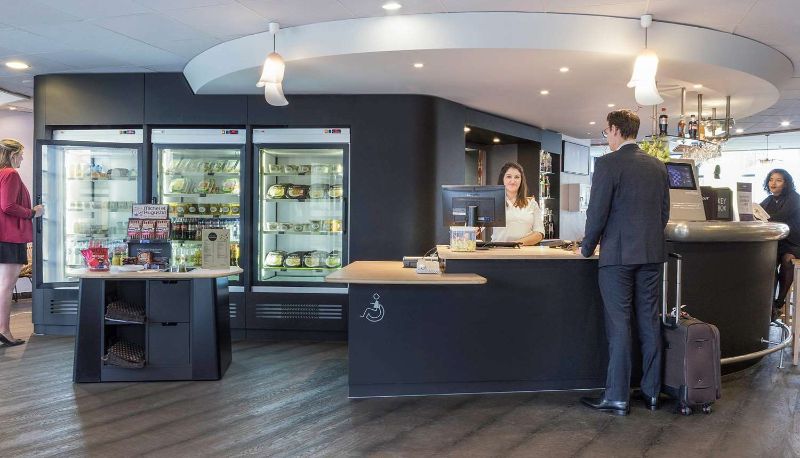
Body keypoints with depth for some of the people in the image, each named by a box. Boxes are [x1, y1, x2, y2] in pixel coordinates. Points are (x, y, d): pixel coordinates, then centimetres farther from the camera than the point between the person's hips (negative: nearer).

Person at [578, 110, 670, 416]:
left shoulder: (608, 163, -10)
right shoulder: (657, 166, 10)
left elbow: (597, 212, -12)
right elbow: (664, 212, 14)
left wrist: (587, 248, 1)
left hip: (618, 255, -6)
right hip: (653, 254, 6)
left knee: (619, 326, -1)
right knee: (649, 324, 12)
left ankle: (617, 398, 5)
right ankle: (651, 393, 20)